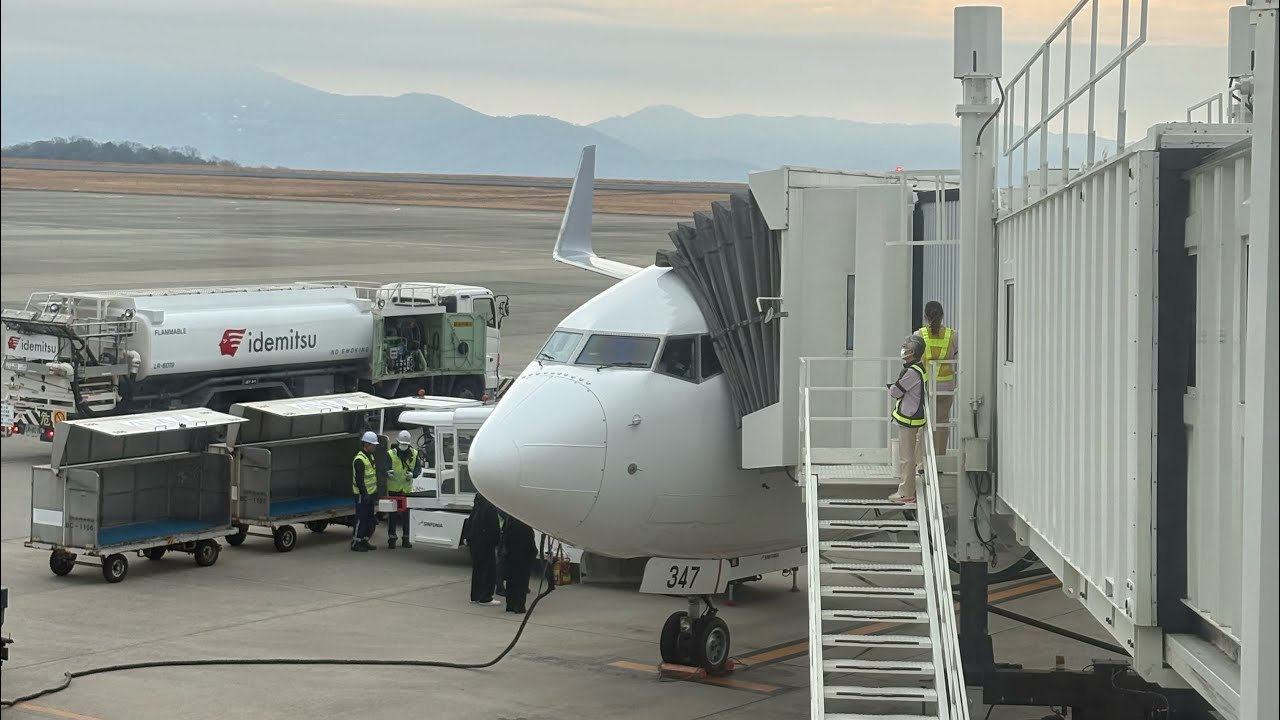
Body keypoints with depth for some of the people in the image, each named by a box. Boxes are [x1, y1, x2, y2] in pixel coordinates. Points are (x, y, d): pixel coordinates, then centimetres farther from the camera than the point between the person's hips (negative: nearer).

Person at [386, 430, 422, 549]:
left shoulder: (414, 454, 2)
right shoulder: (391, 454, -7)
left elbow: (418, 468, 5)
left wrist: (412, 474, -16)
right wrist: (388, 473, -35)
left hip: (407, 489, 3)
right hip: (393, 489, -3)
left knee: (407, 514, 8)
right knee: (392, 515, 1)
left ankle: (406, 539, 17)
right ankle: (391, 538, 8)